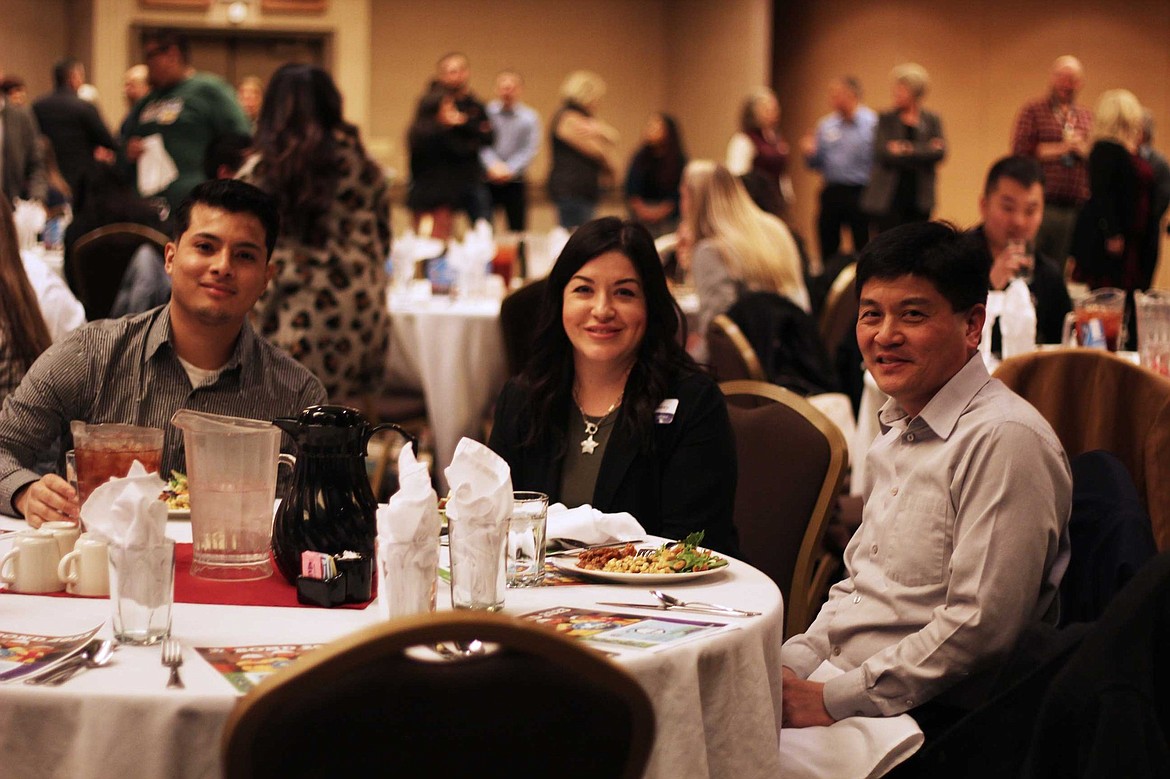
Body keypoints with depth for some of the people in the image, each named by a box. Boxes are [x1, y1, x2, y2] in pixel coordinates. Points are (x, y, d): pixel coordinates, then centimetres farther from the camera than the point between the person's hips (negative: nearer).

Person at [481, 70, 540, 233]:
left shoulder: (529, 117, 0)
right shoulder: (486, 112, 1)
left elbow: (530, 150, -5)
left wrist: (509, 169, -16)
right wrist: (493, 166, -19)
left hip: (514, 181, 0)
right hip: (487, 181, 0)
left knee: (517, 228, 1)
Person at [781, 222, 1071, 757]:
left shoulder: (1005, 440, -15)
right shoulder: (897, 433, 17)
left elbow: (980, 627, -20)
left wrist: (834, 701, -17)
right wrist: (788, 666, 5)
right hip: (839, 689, 9)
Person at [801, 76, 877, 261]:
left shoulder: (872, 123, -7)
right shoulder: (826, 125, 11)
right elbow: (816, 164, 16)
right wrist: (810, 153, -5)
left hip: (860, 195, -5)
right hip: (831, 195, 5)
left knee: (863, 251, -2)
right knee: (827, 249, 10)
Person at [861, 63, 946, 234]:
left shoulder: (931, 120, 7)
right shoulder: (886, 119, 4)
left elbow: (939, 153, -5)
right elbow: (881, 153, -10)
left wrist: (907, 150, -14)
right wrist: (924, 151, -11)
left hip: (918, 200, 2)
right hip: (889, 199, -2)